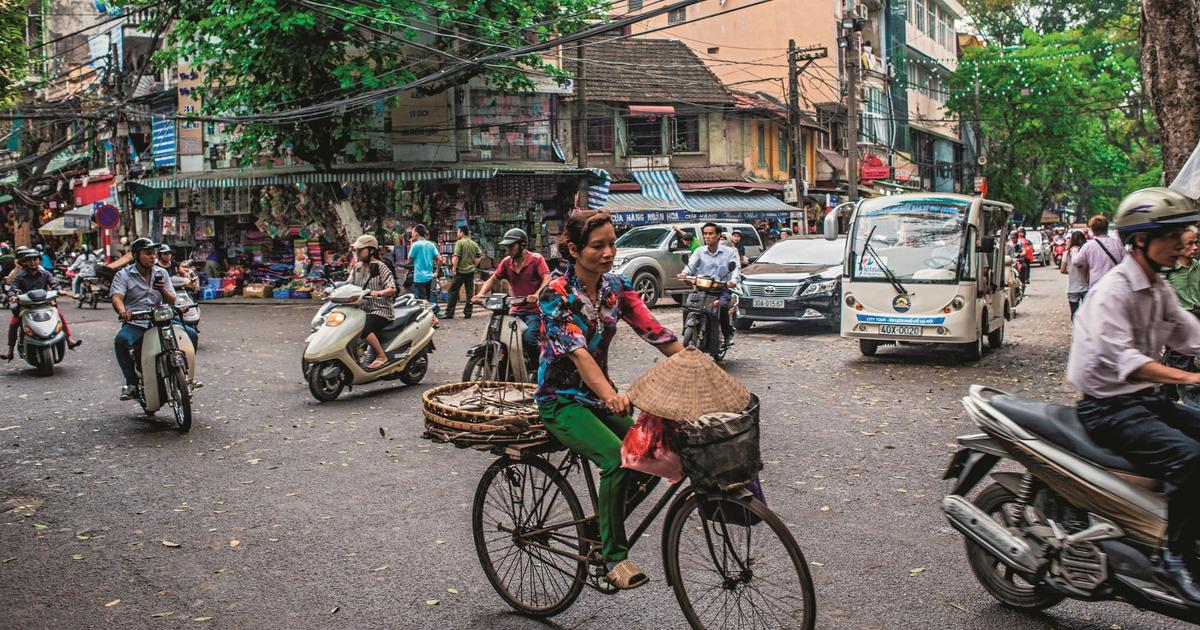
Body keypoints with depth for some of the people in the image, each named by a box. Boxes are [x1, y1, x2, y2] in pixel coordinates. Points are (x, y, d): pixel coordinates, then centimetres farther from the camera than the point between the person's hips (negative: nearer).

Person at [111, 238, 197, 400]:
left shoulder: (161, 273, 14)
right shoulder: (123, 275, 2)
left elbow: (172, 301, 13)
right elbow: (116, 297, -15)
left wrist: (163, 289, -9)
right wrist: (122, 311, -38)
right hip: (134, 324, -4)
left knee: (191, 334, -15)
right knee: (121, 340, -35)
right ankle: (131, 382, -20)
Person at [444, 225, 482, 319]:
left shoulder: (459, 242, -10)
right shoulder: (474, 244, 8)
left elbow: (456, 257, -16)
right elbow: (480, 255, 10)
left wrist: (454, 268, -8)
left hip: (460, 271, -5)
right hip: (471, 271, 5)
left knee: (453, 291, 1)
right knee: (470, 292, 8)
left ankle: (449, 313, 0)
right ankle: (467, 313, 8)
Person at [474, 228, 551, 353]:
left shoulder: (536, 259, -6)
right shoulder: (506, 262, 8)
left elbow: (547, 279, -19)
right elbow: (492, 279, 13)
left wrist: (537, 295, -38)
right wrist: (481, 294, -7)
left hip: (534, 311, -6)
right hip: (515, 311, 6)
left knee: (528, 338, -27)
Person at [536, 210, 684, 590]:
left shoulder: (616, 287, 1)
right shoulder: (556, 296, -17)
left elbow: (656, 333, -7)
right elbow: (577, 351, -32)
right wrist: (610, 396, -48)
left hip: (599, 394, 6)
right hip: (562, 400, -6)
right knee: (618, 460, -28)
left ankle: (605, 527, 12)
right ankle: (614, 555, -10)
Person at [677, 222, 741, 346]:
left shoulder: (729, 252, 7)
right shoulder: (699, 252, 15)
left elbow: (736, 268, -6)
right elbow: (691, 264, -2)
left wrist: (733, 280, -29)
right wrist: (685, 273, -26)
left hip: (722, 288, -2)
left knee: (722, 306, -32)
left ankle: (728, 334, -11)